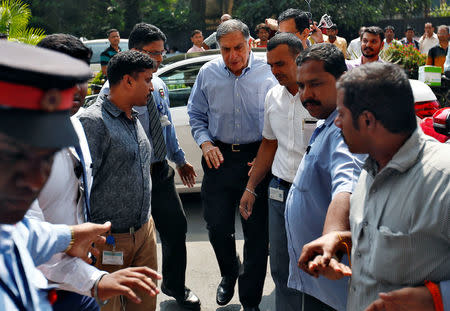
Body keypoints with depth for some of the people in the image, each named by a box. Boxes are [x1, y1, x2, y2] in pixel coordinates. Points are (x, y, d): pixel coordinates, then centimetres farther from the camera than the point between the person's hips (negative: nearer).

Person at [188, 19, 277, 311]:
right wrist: (206, 144, -4)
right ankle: (229, 274, 41)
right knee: (217, 226, 10)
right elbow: (196, 115, 12)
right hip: (219, 157, 3)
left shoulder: (267, 72, -6)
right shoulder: (208, 73, 2)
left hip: (257, 157, -2)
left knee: (257, 231, 3)